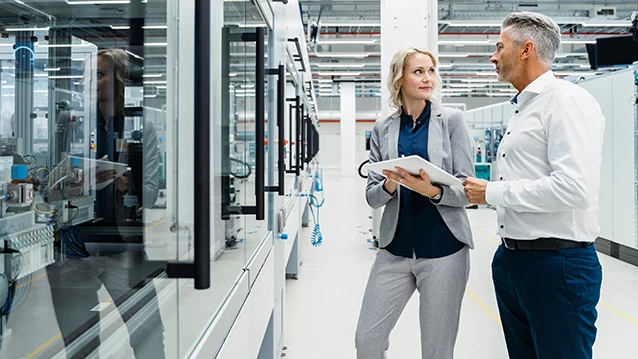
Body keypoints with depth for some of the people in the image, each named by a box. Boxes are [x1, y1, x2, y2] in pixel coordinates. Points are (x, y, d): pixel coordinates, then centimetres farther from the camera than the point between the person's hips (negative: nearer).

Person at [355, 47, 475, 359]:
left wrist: (432, 191, -24)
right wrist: (390, 185, -17)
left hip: (443, 249, -2)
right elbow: (372, 196, 5)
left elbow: (467, 189, -5)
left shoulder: (451, 120, -1)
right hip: (395, 250, 2)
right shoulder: (383, 129, 6)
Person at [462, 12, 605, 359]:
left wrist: (493, 193, -17)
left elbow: (574, 188, -25)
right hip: (510, 259, 9)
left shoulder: (568, 101, -13)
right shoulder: (522, 108, 16)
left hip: (558, 263, -9)